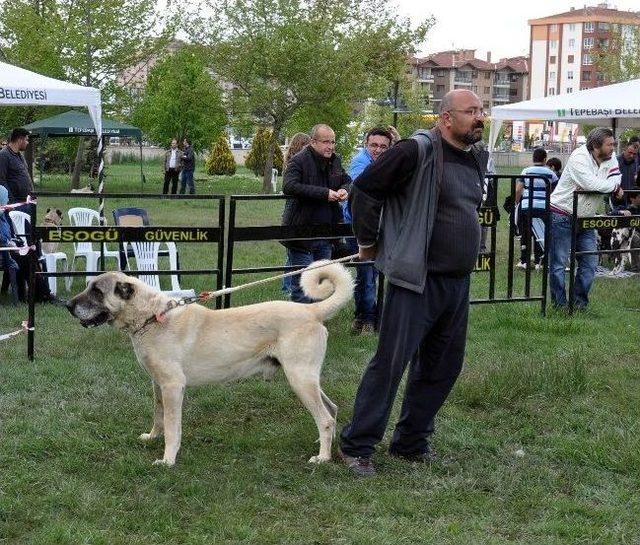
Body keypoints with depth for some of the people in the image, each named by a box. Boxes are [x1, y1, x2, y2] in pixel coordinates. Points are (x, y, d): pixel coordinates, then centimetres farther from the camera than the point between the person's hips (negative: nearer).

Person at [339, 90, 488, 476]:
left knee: (443, 368, 12)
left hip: (458, 283, 8)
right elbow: (365, 188, -11)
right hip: (417, 281, -8)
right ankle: (356, 446, 3)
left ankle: (412, 442, 26)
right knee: (390, 363, -7)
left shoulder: (478, 157, 11)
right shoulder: (418, 151, -15)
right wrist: (368, 243, -3)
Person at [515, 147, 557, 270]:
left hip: (526, 206, 0)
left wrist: (516, 203, 8)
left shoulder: (526, 171, 2)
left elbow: (518, 190, -2)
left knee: (525, 234, 10)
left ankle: (524, 261, 12)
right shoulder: (550, 173, 4)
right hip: (543, 207, 0)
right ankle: (538, 262, 8)